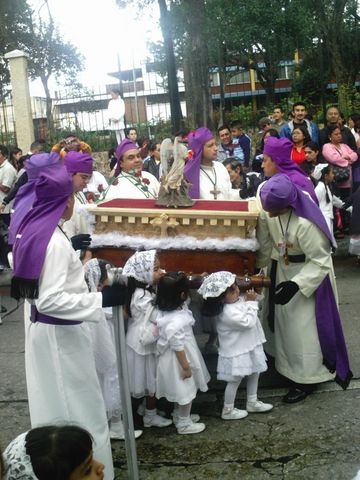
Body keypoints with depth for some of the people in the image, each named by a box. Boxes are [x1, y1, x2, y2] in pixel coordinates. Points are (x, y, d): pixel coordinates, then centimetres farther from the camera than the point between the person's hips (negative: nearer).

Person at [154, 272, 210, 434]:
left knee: (182, 391, 27)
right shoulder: (175, 322, -35)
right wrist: (186, 367, -20)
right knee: (186, 391, 11)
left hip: (178, 357, 9)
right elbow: (177, 347, -28)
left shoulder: (172, 308, -9)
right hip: (178, 360, -9)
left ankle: (180, 416, 45)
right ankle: (184, 424, 28)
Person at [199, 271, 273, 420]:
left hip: (249, 346, 9)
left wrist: (251, 299, -5)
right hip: (237, 352, -9)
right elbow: (248, 322, -28)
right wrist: (251, 302, -21)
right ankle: (228, 411, 25)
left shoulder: (238, 299, -4)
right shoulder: (229, 313, -32)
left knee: (254, 373, 23)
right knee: (235, 380, 7)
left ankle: (252, 402, 42)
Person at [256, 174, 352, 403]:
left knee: (304, 327, 1)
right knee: (284, 320, 20)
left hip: (311, 273, -7)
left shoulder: (306, 224, -37)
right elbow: (265, 242, -3)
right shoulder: (269, 213, -19)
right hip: (284, 270, 7)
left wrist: (295, 285, -32)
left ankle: (307, 378, 17)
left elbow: (321, 261, -28)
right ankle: (289, 366, 41)